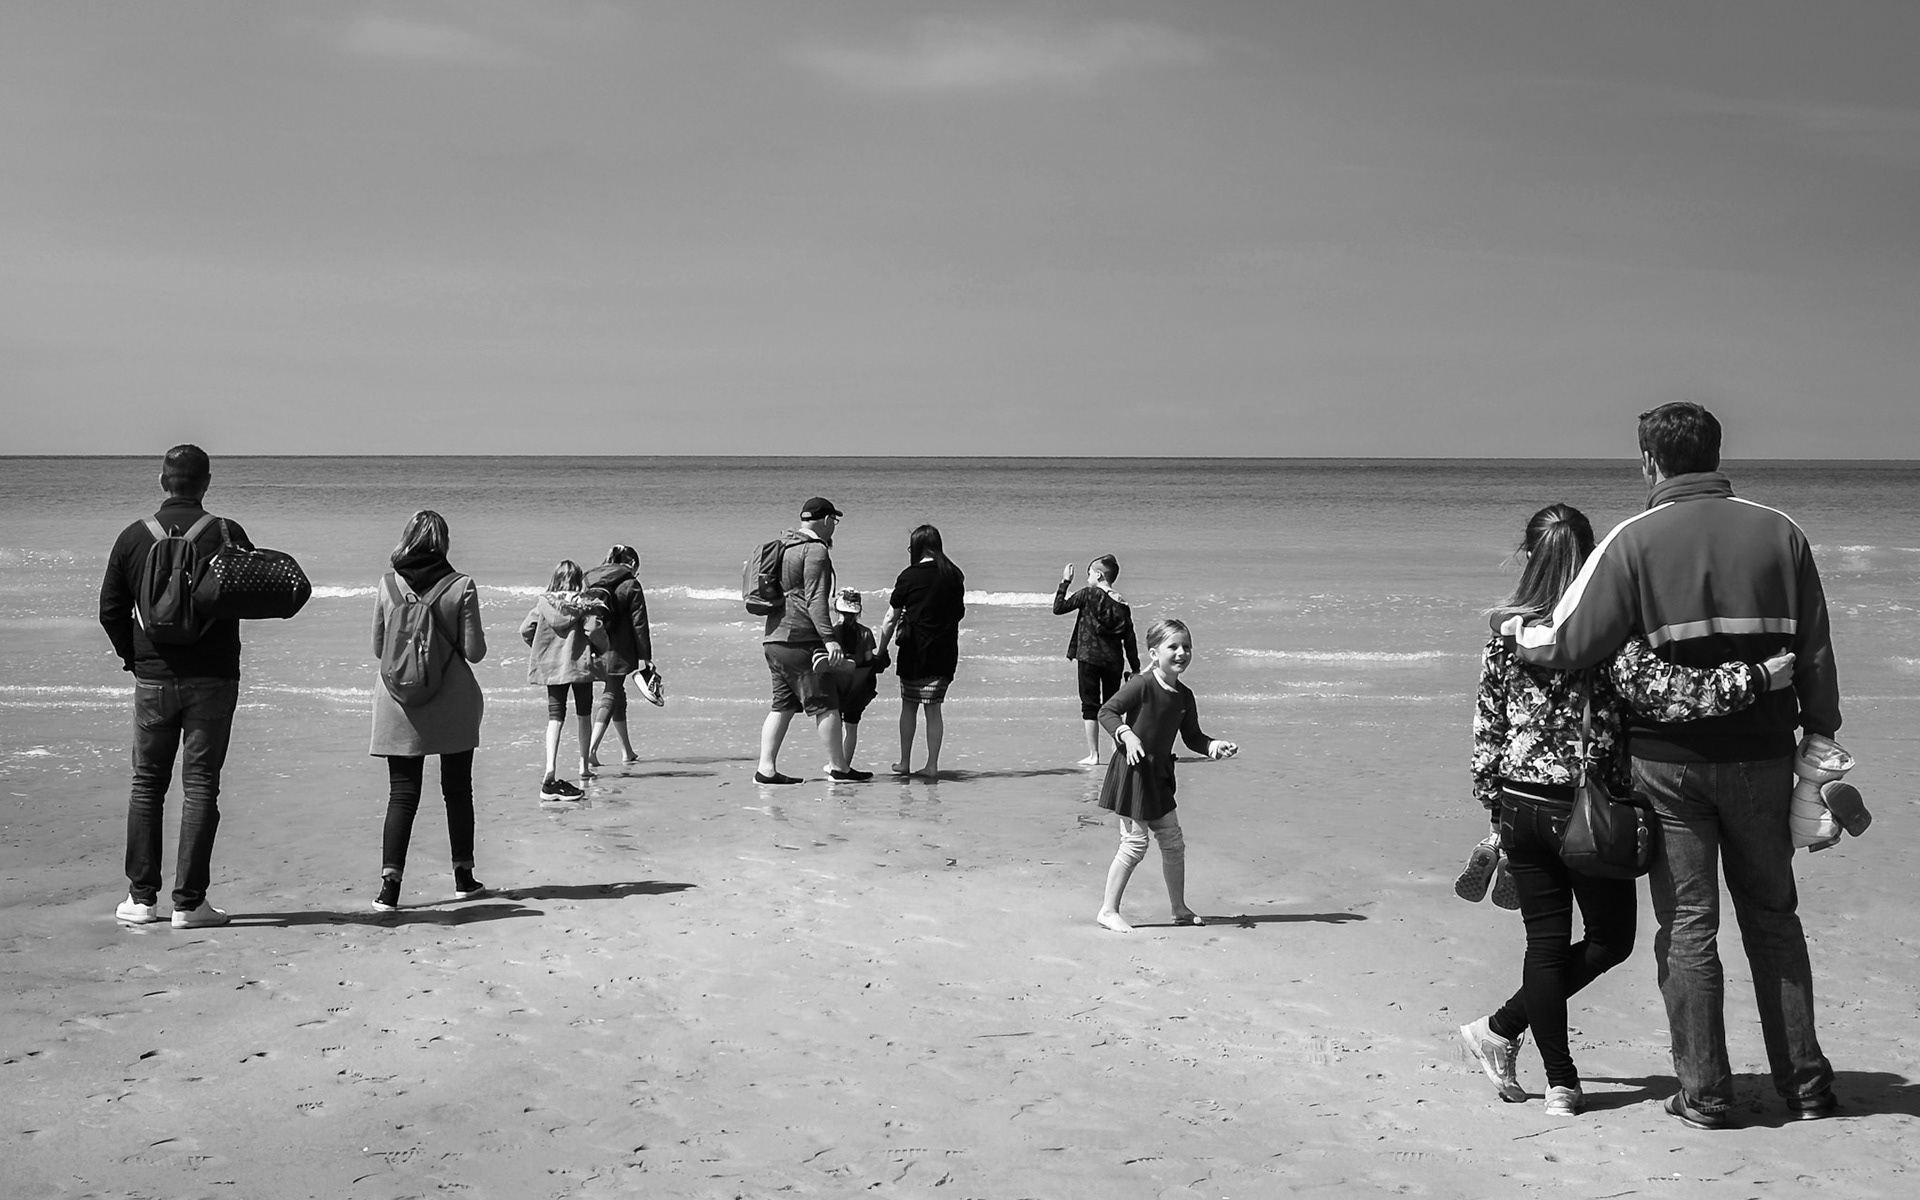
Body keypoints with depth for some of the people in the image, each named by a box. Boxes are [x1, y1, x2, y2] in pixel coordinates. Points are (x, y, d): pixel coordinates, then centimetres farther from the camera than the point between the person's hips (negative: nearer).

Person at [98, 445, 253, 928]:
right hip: (213, 678, -2)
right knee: (200, 787, 2)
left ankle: (141, 898, 13)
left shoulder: (133, 537, 0)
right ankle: (189, 902, 2)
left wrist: (134, 658, 15)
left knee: (146, 786, 12)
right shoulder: (227, 534, -6)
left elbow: (110, 610, 4)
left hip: (153, 678, 2)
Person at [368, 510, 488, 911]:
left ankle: (390, 882, -9)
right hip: (453, 703, -1)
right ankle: (463, 877, 21)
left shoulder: (387, 584, -2)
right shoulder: (461, 587, -9)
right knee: (457, 788, 14)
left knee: (402, 792, 3)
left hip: (400, 703, 1)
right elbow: (474, 651, -7)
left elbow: (378, 649, 6)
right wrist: (478, 635, 13)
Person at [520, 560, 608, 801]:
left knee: (555, 717, -1)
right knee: (582, 715, 17)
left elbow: (525, 629, 2)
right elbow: (594, 628, -19)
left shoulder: (544, 603, 2)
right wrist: (601, 646, 2)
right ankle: (584, 766, 28)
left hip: (551, 666, 2)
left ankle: (551, 770, -19)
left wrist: (541, 650, 18)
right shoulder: (584, 603, -7)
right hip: (580, 664, -2)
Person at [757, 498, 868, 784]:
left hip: (773, 639, 9)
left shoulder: (783, 546, 19)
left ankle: (766, 768, 5)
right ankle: (839, 768, 0)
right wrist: (829, 638, -22)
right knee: (825, 704, -3)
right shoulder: (816, 550, -9)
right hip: (800, 640, -9)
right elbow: (815, 599, -18)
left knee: (783, 704, 10)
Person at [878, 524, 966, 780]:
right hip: (946, 650, 3)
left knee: (909, 706, 9)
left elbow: (890, 620, -4)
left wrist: (881, 651, 4)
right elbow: (960, 612, 14)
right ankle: (932, 765, 5)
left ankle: (905, 763, 14)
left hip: (916, 650, -3)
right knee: (933, 708, 8)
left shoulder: (910, 576, -8)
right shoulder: (954, 575, 4)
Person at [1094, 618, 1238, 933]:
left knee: (1173, 841, 13)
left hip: (1159, 774, 8)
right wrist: (1127, 735, -31)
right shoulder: (1142, 685, -16)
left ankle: (1179, 909, 27)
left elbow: (1192, 737, 13)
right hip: (1131, 769, -8)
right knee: (1135, 842, -7)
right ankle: (1108, 910, 3)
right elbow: (1106, 712, -16)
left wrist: (1215, 747, -5)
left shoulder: (1184, 696, 6)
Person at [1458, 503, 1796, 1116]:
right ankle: (1502, 1030, 13)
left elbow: (1486, 733, 4)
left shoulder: (1505, 636, 0)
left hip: (1520, 809, 4)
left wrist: (1497, 812, 14)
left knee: (1546, 944, 12)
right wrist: (1757, 678, -21)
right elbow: (1662, 692, -25)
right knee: (1609, 938, 16)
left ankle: (1560, 1083, 15)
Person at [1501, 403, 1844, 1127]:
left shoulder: (1635, 541, -8)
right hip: (1762, 759, 3)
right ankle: (1805, 1083, 20)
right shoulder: (1779, 533, 2)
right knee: (1773, 918, 15)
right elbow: (1816, 654, 4)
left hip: (1669, 762, -3)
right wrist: (1821, 739, 13)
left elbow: (1569, 646, -12)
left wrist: (1517, 635, 8)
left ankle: (1704, 1092, 10)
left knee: (1687, 926, 5)